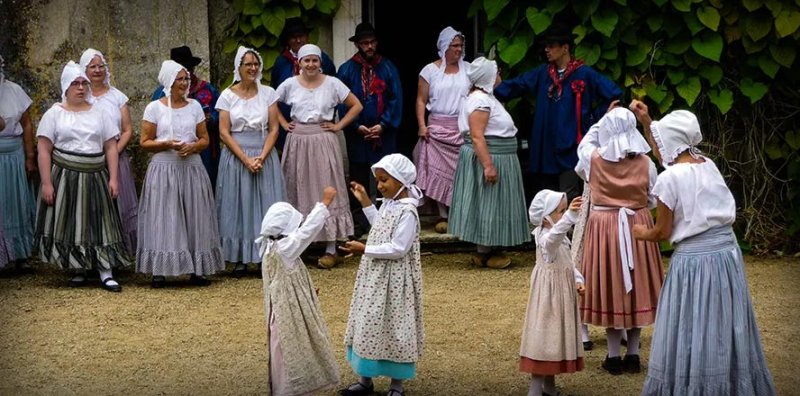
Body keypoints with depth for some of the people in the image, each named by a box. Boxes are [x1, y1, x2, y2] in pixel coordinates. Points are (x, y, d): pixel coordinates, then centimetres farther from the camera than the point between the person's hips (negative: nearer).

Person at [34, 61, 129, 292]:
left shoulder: (98, 113, 8)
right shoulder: (54, 114, 1)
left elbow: (111, 147, 6)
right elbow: (44, 150, -3)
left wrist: (113, 178, -3)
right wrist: (46, 183, -11)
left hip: (95, 178, 2)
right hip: (65, 178, -1)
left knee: (99, 224, -1)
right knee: (69, 224, 2)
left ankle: (106, 273, -2)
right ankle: (78, 271, 15)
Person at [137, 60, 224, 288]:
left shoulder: (194, 106, 10)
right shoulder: (154, 108, 1)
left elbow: (205, 139, 11)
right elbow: (144, 142, 0)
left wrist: (193, 146, -10)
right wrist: (167, 144, -15)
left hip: (192, 169, 3)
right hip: (163, 169, -3)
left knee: (194, 218, 2)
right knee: (163, 219, -5)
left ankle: (197, 270, 6)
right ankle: (160, 271, -2)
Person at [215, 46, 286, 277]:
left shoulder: (268, 93, 3)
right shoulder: (228, 96, 0)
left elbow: (273, 129, 1)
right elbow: (224, 132, -4)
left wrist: (261, 157, -12)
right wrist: (246, 159, -12)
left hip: (265, 156, 1)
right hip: (236, 157, -1)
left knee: (266, 206, 1)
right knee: (238, 206, 1)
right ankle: (240, 260, 5)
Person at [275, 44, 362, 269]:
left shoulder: (332, 84, -1)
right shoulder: (290, 84, 2)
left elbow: (356, 106, 4)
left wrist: (339, 125, -2)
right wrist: (284, 123, 5)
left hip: (324, 141, -2)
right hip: (297, 142, 2)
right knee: (299, 191, 5)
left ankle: (331, 250, -1)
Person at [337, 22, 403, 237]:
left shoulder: (388, 68, 4)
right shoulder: (347, 70, 2)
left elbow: (396, 99, 0)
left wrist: (383, 124, -10)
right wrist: (357, 126, -10)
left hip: (384, 132, 0)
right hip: (357, 134, 0)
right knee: (359, 177, 4)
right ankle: (358, 221, 10)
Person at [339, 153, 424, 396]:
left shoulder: (407, 212, -21)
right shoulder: (388, 204, 7)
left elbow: (399, 248, -25)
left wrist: (365, 249, -22)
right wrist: (365, 202, 18)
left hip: (394, 280, -9)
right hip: (375, 276, 9)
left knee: (393, 328, 1)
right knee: (369, 326, 14)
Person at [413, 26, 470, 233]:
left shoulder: (468, 69, 7)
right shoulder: (430, 70, 3)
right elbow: (421, 101, 3)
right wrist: (422, 126, -8)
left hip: (463, 127, 1)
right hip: (438, 127, -1)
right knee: (439, 170, -3)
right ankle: (443, 215, 3)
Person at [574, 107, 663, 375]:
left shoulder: (594, 159, -10)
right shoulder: (645, 163, -8)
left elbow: (584, 144, 13)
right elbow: (652, 199, 1)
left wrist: (605, 119, 15)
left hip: (604, 226, -1)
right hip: (638, 226, 1)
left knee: (611, 286, 6)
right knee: (635, 286, 11)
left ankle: (614, 356, 10)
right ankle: (633, 354, 16)